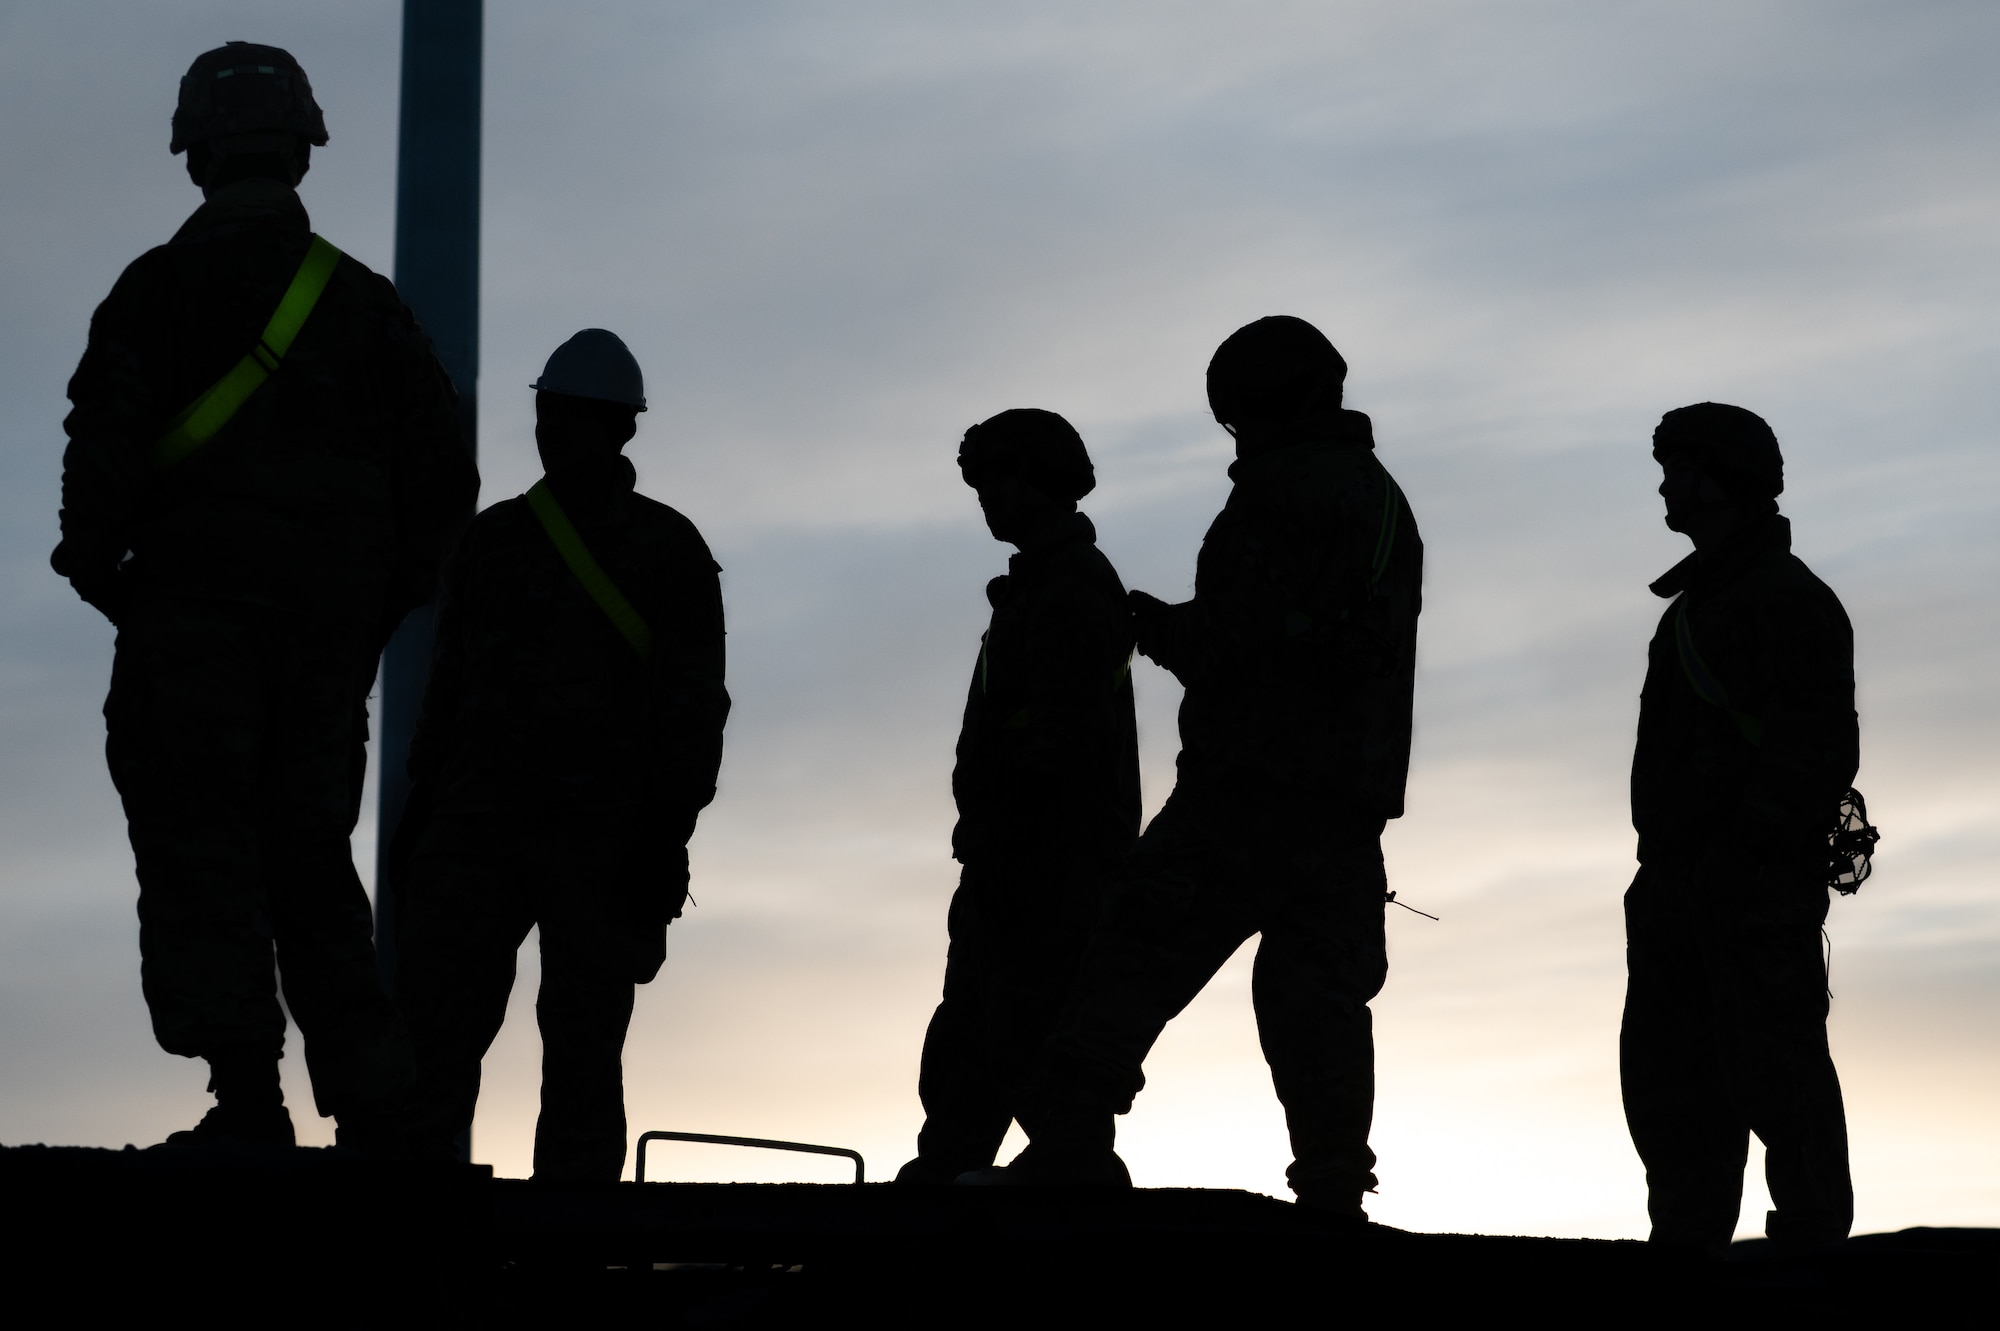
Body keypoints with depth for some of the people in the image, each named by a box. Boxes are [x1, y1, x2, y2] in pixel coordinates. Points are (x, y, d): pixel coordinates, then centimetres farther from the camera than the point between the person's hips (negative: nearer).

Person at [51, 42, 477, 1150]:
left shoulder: (162, 285, 1)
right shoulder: (366, 302, 13)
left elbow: (105, 435, -10)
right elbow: (443, 466, 10)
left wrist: (94, 560, 3)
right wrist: (383, 595, 16)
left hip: (193, 604, -4)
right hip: (329, 630, 4)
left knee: (199, 848, -5)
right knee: (311, 853, 10)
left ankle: (245, 1096, -16)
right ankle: (373, 1109, 1)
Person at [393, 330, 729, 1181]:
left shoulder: (667, 549, 5)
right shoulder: (491, 540, 17)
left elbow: (693, 703, -1)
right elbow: (449, 689, 18)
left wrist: (666, 834, -11)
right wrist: (420, 816, 10)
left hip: (606, 836, -3)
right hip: (478, 822, 3)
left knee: (582, 1053, -3)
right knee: (430, 1021, -9)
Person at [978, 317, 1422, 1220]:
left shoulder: (1283, 492, -7)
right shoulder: (1386, 502, 22)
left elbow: (1222, 644, -14)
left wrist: (1155, 623, 5)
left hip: (1254, 781, -8)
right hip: (1355, 800, 8)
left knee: (1131, 960, -7)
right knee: (1318, 994, 7)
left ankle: (1070, 1148, -12)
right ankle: (1335, 1195, 0)